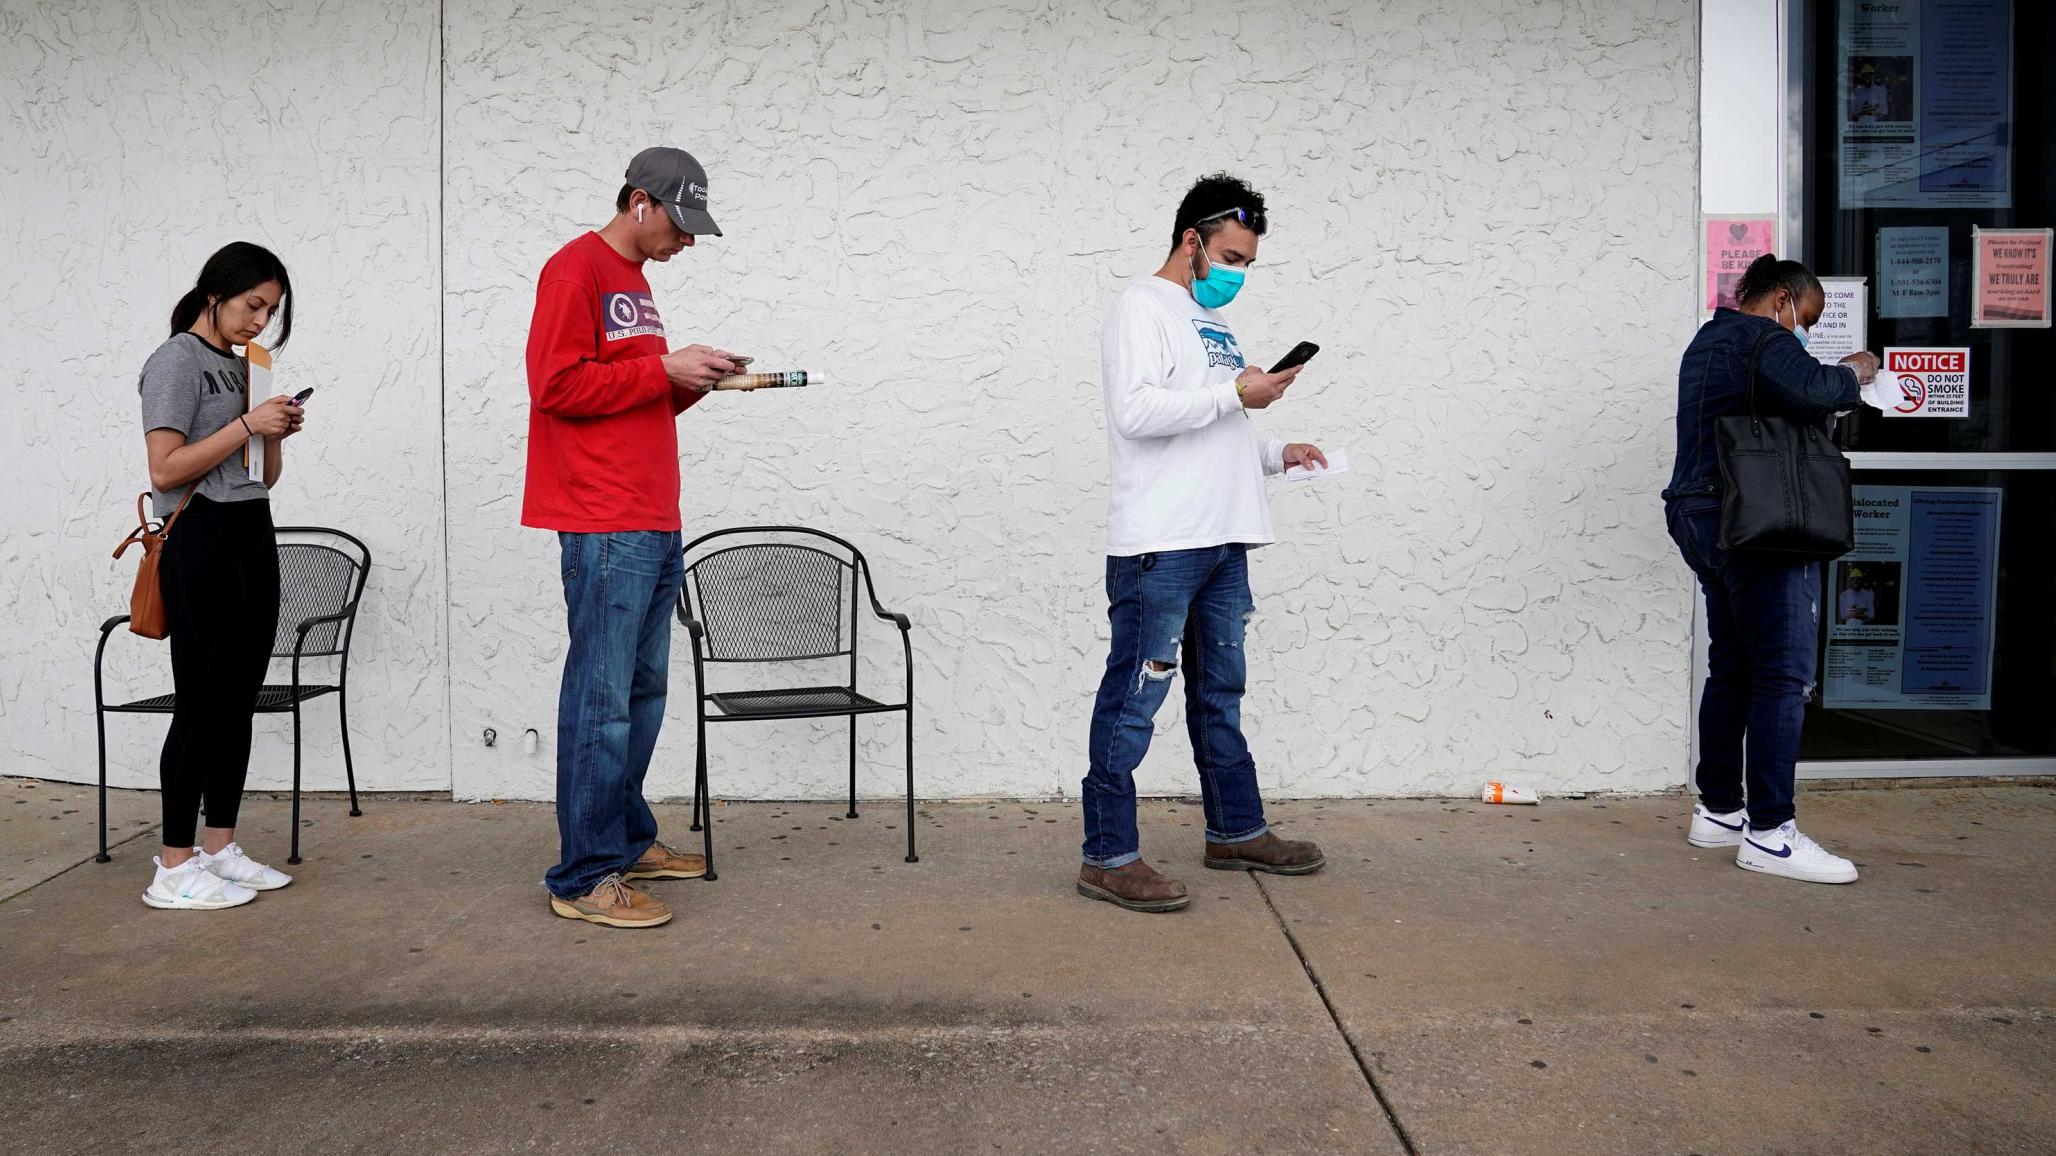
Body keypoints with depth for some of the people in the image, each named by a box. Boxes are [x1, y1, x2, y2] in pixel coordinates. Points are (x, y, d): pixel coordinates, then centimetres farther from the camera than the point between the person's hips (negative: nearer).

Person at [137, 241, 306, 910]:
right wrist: (248, 423, -15)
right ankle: (174, 871, -1)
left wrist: (278, 435, 2)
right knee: (202, 704, -7)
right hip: (201, 538, -8)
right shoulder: (177, 361, -5)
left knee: (239, 701, 8)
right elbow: (165, 470, -14)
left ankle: (219, 849, 16)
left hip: (254, 536, 8)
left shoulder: (243, 367, 17)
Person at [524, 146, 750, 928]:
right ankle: (584, 878, -2)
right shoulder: (576, 270, -5)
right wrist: (663, 369, -11)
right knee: (601, 700, -8)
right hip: (605, 527, -9)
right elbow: (558, 384, -14)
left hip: (656, 527, 9)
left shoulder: (634, 281, 22)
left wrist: (694, 380, 8)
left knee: (643, 691, 13)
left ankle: (629, 839, 24)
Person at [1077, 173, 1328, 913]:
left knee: (1220, 693, 17)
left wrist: (1275, 454, 12)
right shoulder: (1142, 306, -5)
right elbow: (1136, 412, -19)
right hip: (1160, 545, -9)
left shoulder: (1213, 321, 22)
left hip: (1223, 540, 9)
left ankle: (1236, 831, 30)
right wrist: (1235, 393, -14)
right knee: (1133, 700, -6)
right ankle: (1108, 858, 1)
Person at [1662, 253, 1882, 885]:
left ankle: (1718, 810, 19)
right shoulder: (1763, 337, -7)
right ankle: (1769, 833, -7)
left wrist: (1833, 385, 15)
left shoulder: (1708, 340, 23)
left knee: (1731, 669, 13)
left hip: (1701, 517, 10)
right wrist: (1852, 374, -5)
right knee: (1783, 675, -8)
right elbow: (1808, 391, -25)